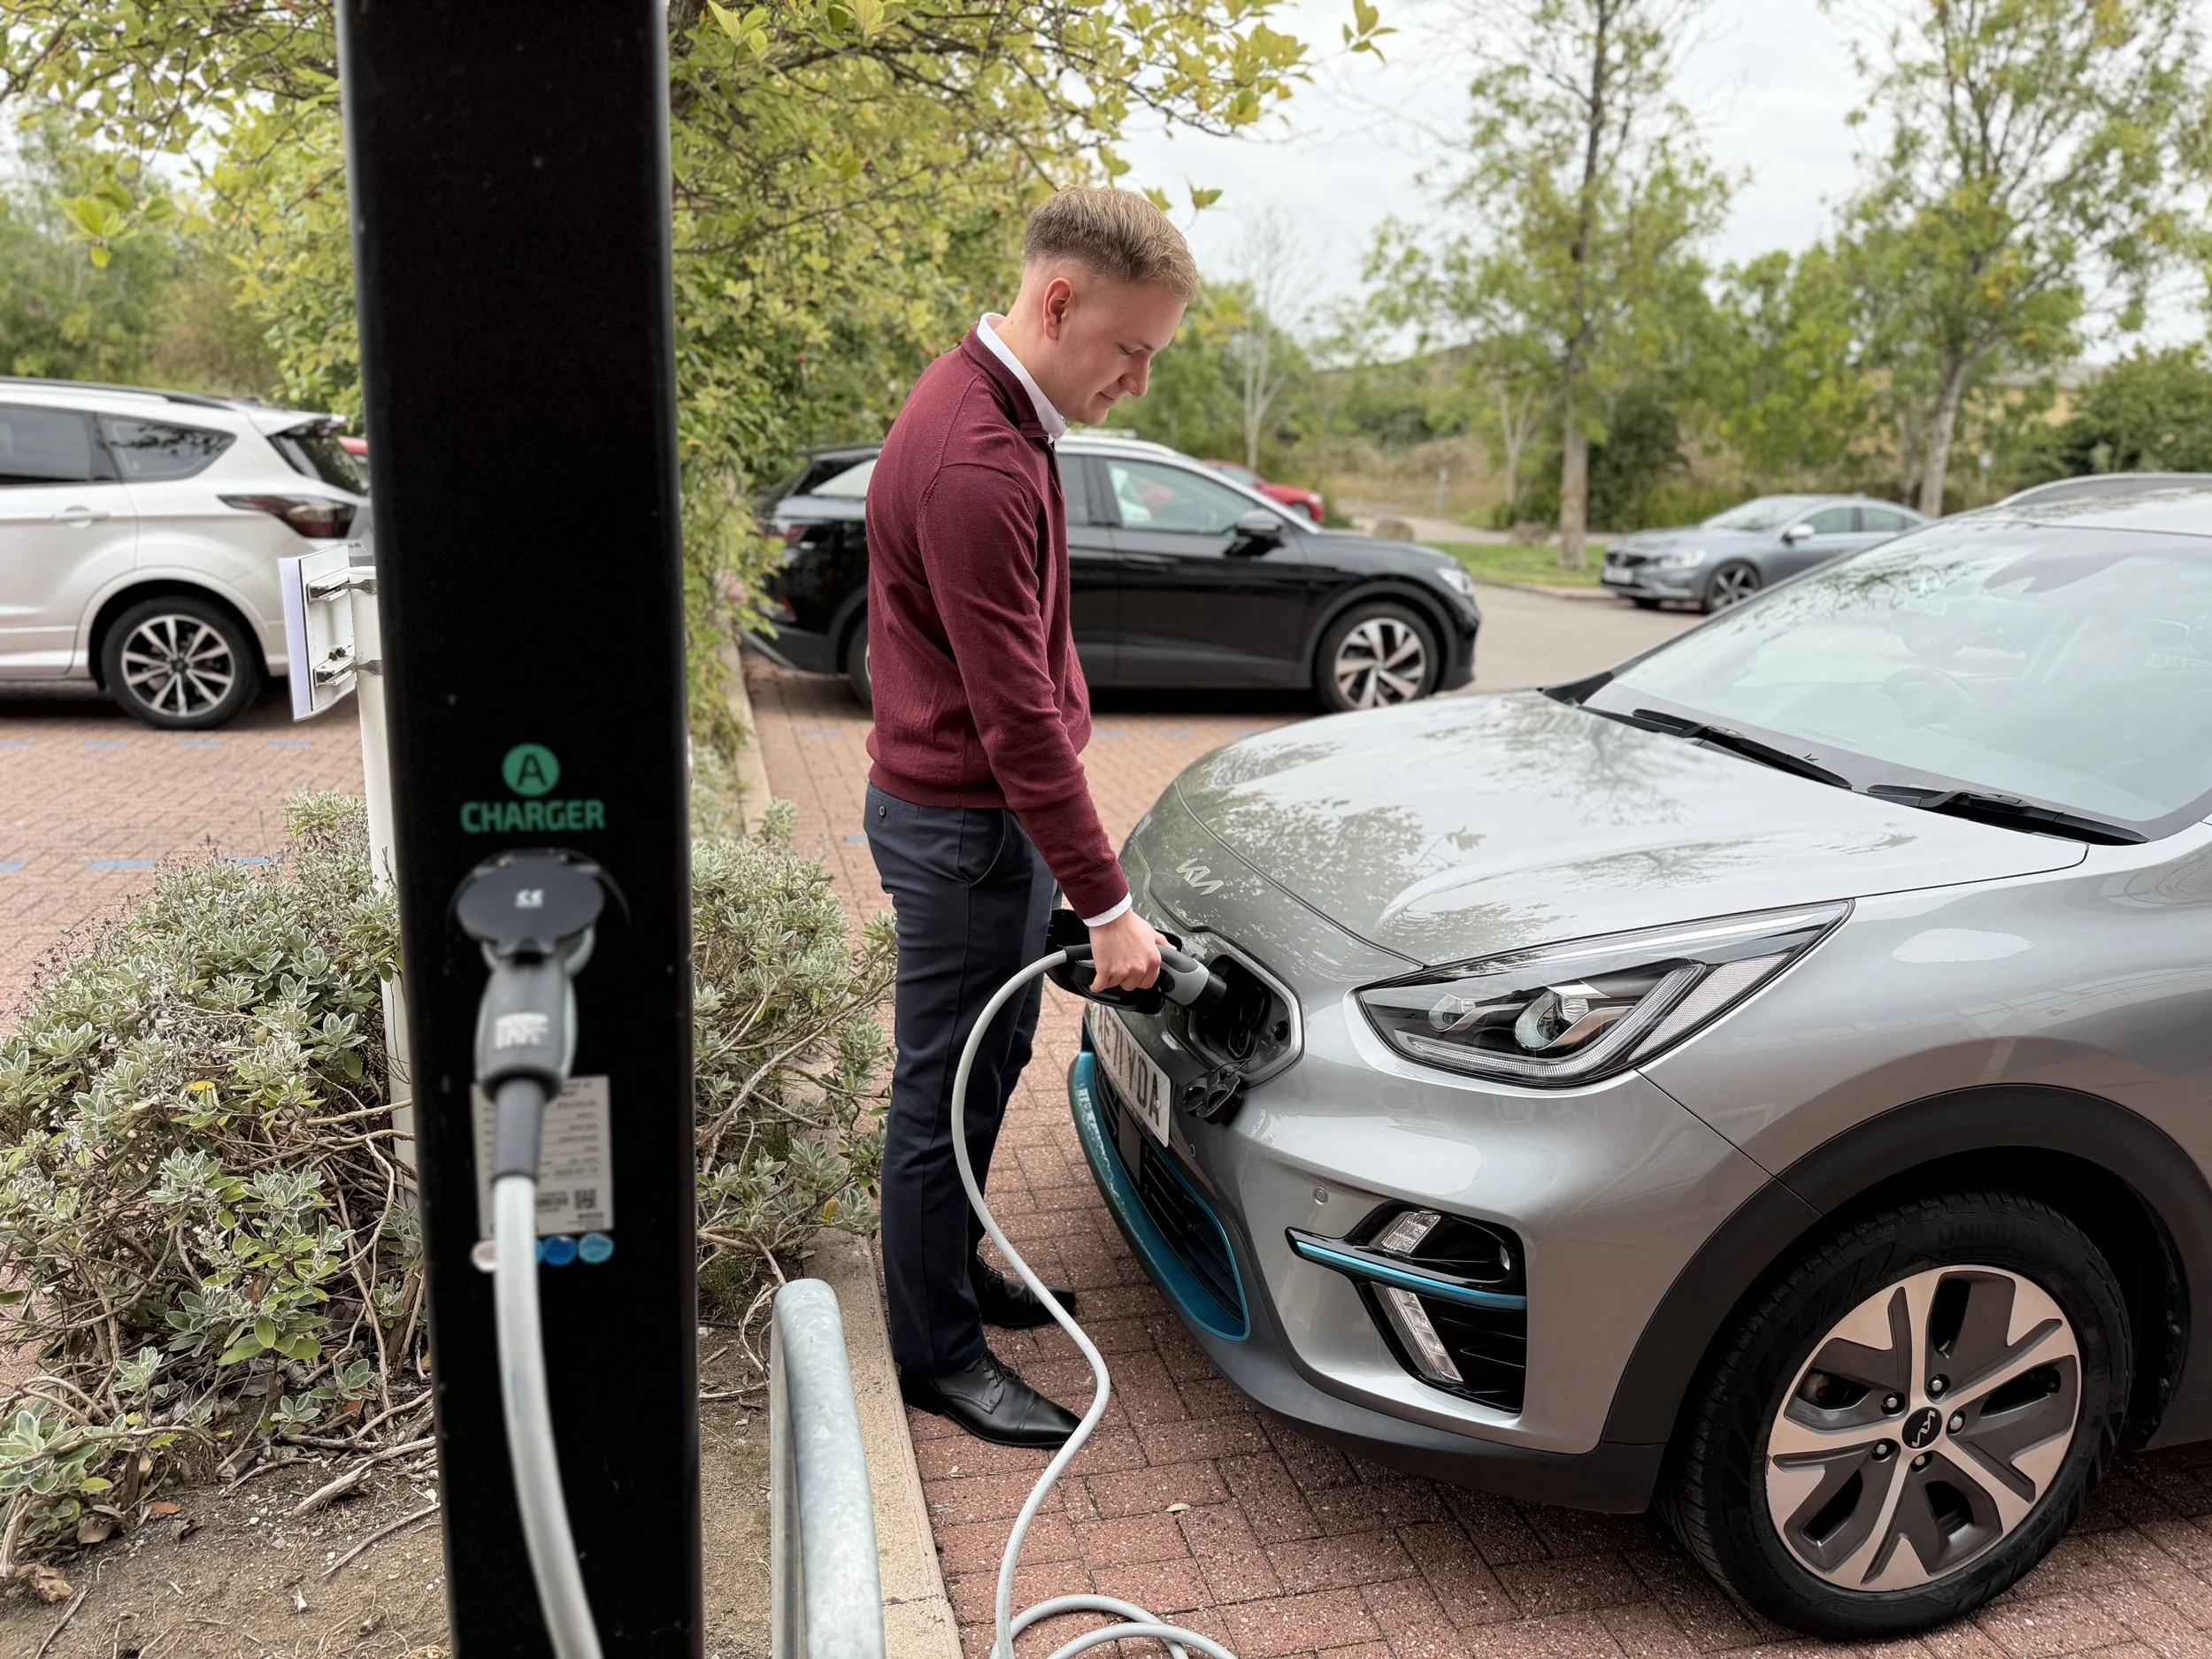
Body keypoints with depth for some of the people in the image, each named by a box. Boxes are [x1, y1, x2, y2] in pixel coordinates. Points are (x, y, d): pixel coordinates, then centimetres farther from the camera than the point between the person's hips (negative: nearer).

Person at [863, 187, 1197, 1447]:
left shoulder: (1000, 410, 8)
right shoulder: (976, 465, -26)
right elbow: (1016, 719, -27)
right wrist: (1107, 905, -22)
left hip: (998, 807, 10)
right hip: (964, 824, -10)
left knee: (994, 1058, 21)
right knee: (949, 1088, 4)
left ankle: (956, 1268, 40)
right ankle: (938, 1352, 21)